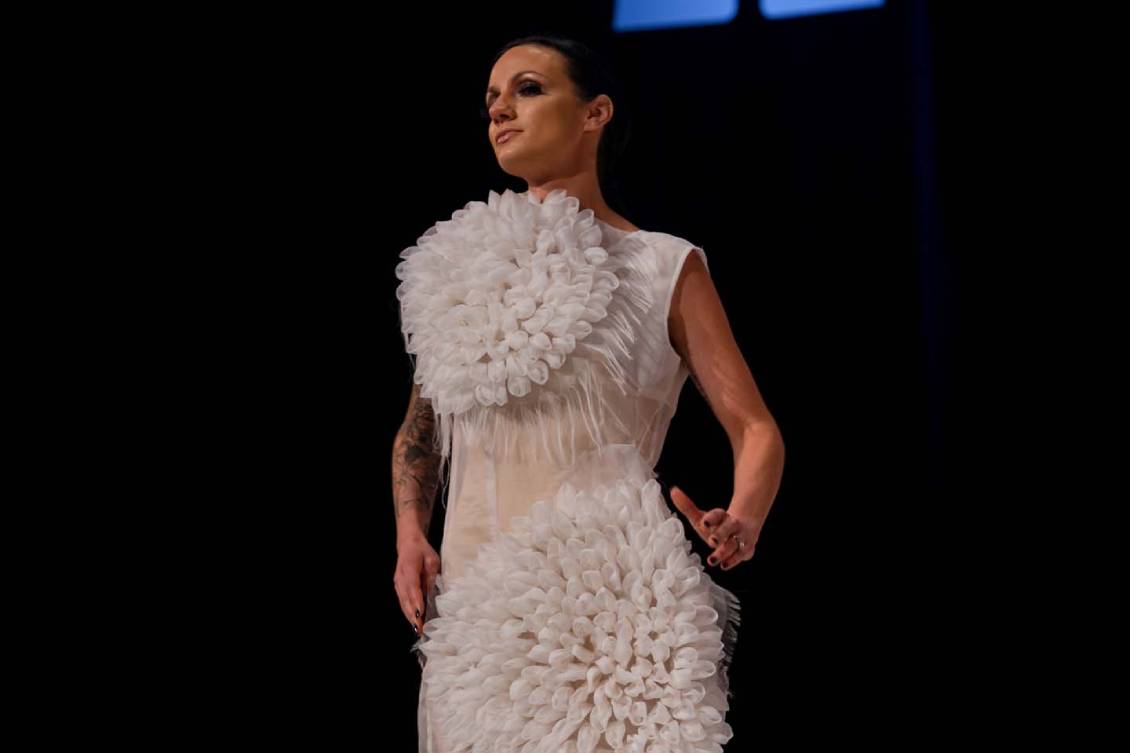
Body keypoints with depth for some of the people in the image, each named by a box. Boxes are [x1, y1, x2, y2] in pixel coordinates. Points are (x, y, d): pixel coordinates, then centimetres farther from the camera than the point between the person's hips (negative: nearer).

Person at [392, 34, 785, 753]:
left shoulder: (664, 266, 2)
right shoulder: (461, 265, 12)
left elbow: (755, 429, 0)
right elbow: (421, 424, 20)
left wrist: (741, 522, -21)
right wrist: (410, 533, 2)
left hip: (604, 600, -3)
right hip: (473, 591, 3)